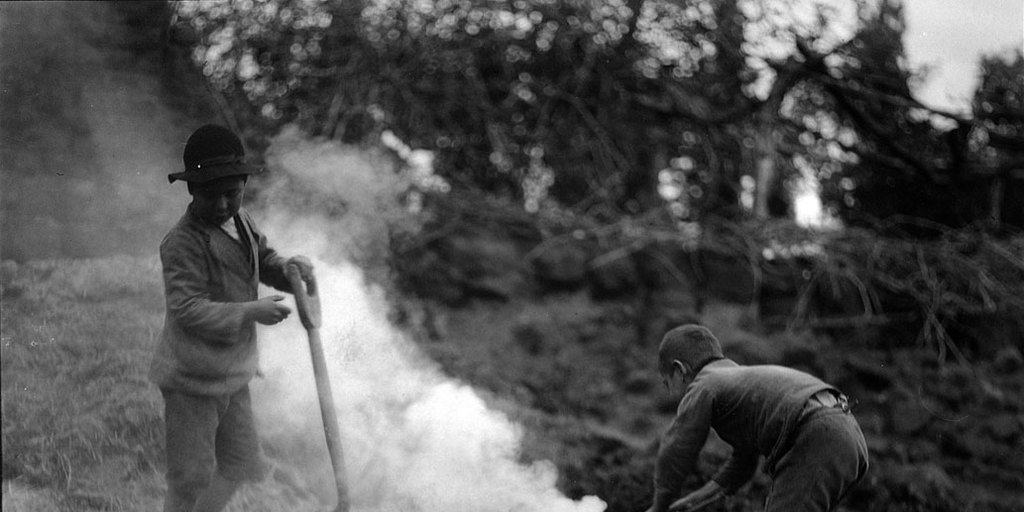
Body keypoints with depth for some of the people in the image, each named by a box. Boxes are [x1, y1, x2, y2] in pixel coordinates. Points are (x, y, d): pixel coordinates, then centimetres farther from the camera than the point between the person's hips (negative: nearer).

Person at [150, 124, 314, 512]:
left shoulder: (241, 222, 5)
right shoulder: (182, 243, -21)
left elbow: (264, 262, 18)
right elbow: (188, 310, -27)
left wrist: (291, 267, -4)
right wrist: (250, 312, -31)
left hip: (232, 375, 8)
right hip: (192, 378, -8)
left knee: (240, 465, 18)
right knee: (192, 477, -1)